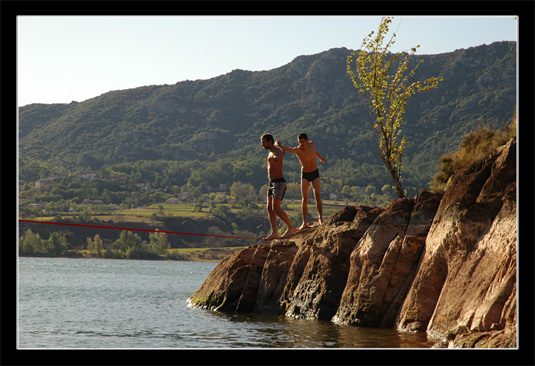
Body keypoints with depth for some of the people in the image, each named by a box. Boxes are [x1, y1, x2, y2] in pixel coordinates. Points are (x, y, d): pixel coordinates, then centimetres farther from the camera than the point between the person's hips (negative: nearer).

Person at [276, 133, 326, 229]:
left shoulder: (312, 144, -9)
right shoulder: (297, 150, -21)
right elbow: (285, 148, -40)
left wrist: (320, 158, 37)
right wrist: (278, 144, -63)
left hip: (315, 174, 2)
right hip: (305, 175, -2)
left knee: (317, 196, -12)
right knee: (304, 199, -9)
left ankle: (321, 219, -11)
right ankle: (305, 222, -5)